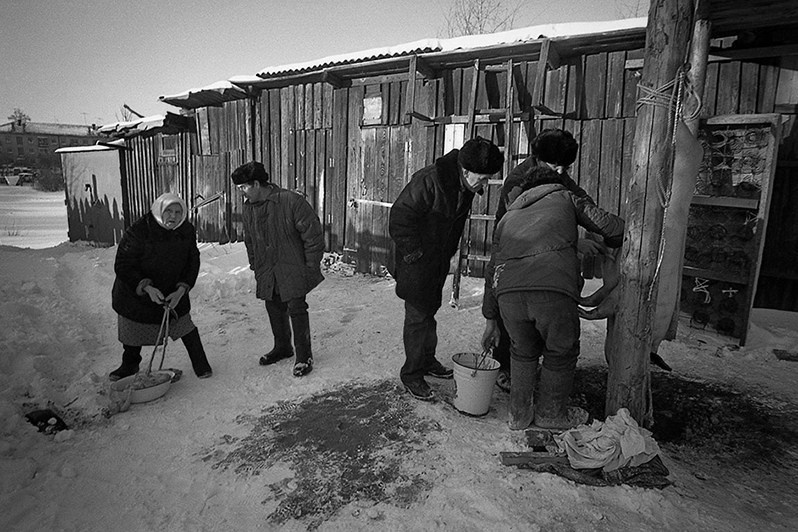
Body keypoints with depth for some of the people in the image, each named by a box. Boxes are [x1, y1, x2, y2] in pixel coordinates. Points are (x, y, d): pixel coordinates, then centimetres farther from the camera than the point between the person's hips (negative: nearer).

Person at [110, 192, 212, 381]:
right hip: (136, 292, -2)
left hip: (174, 292, 2)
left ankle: (201, 364, 17)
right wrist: (146, 287, -34)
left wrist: (181, 290, -18)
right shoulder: (137, 232, -26)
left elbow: (192, 263, -5)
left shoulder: (187, 231, -13)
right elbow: (122, 266, -22)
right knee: (134, 330, 14)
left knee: (185, 326, 1)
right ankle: (129, 365, 39)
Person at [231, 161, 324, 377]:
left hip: (293, 268, -6)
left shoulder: (291, 201, -18)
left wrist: (311, 266, -13)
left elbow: (313, 235, -14)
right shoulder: (249, 206, 4)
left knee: (296, 308, -4)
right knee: (274, 308, 15)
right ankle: (282, 347, 35)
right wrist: (254, 265, 16)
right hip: (266, 272, 7)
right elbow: (249, 239, 18)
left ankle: (304, 355, 10)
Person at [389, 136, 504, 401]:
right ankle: (411, 374, 13)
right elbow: (399, 218, -25)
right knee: (418, 315, -1)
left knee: (430, 310, 19)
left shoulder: (466, 186, 0)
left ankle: (428, 360, 36)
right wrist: (413, 253, -21)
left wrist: (448, 254, 13)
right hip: (416, 262, -8)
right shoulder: (430, 181, -27)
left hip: (438, 262, 8)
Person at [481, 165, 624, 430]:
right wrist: (609, 242, 40)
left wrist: (490, 320, 44)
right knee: (560, 353, 22)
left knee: (523, 351, 28)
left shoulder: (508, 216, 35)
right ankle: (551, 413, 39)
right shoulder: (564, 197, 26)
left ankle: (519, 414, 39)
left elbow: (492, 271, 36)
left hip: (508, 291, 4)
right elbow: (615, 229, 15)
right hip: (554, 288, -3)